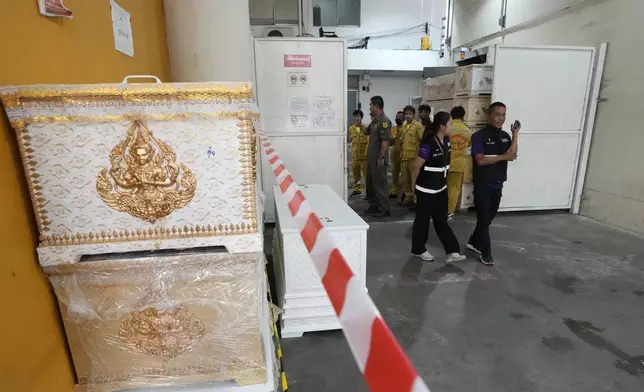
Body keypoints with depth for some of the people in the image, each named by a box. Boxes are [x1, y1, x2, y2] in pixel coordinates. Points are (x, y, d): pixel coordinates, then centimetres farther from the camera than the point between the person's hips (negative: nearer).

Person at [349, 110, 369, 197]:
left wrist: (367, 152, -16)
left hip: (364, 156, -4)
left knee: (367, 174, -1)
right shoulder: (351, 128, 8)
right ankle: (356, 189, 27)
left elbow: (369, 141, -9)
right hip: (354, 155, 5)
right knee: (356, 174, 14)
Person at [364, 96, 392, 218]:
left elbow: (385, 140, -21)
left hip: (379, 158, -10)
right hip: (371, 157, 10)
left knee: (380, 183, -3)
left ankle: (384, 209, 6)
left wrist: (381, 157, -23)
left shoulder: (384, 120, -16)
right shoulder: (375, 120, 13)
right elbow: (367, 132, 26)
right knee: (371, 182, 16)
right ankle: (374, 205, 28)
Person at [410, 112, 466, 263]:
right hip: (426, 189, -7)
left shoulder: (446, 141, 3)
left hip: (441, 188, 7)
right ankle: (418, 250, 24)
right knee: (423, 220, 7)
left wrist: (442, 179, 18)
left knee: (441, 220, 12)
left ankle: (452, 251, 18)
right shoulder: (428, 144, -22)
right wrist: (416, 183, -1)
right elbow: (416, 166, -15)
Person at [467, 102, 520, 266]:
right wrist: (503, 157, -18)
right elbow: (480, 160, -20)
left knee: (489, 217, 15)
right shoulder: (479, 136, -12)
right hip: (483, 184, -7)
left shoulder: (505, 136, 8)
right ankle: (485, 251, 13)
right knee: (484, 218, 1)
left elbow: (512, 155, -1)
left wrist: (515, 135, -5)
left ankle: (474, 242, 32)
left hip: (498, 184, 7)